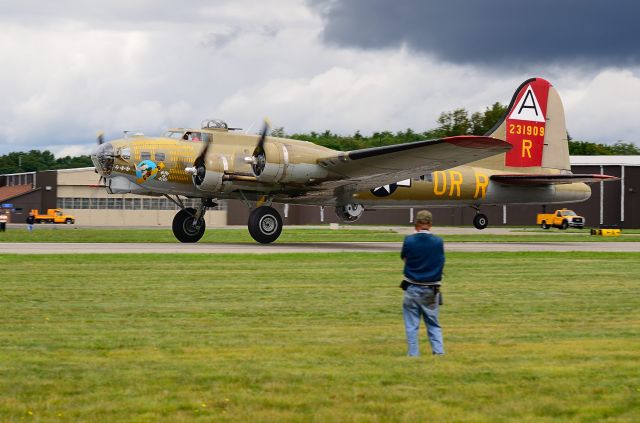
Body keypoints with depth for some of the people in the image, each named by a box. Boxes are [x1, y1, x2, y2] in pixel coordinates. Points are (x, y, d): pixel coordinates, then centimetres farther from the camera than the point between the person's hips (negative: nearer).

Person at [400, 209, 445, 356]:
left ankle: (413, 354, 5)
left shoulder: (409, 240, -10)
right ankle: (439, 351, 1)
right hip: (431, 290, 1)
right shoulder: (438, 241, -7)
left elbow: (404, 259, 5)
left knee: (412, 326, 7)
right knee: (433, 324, 12)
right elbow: (441, 263, 5)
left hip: (412, 288, -1)